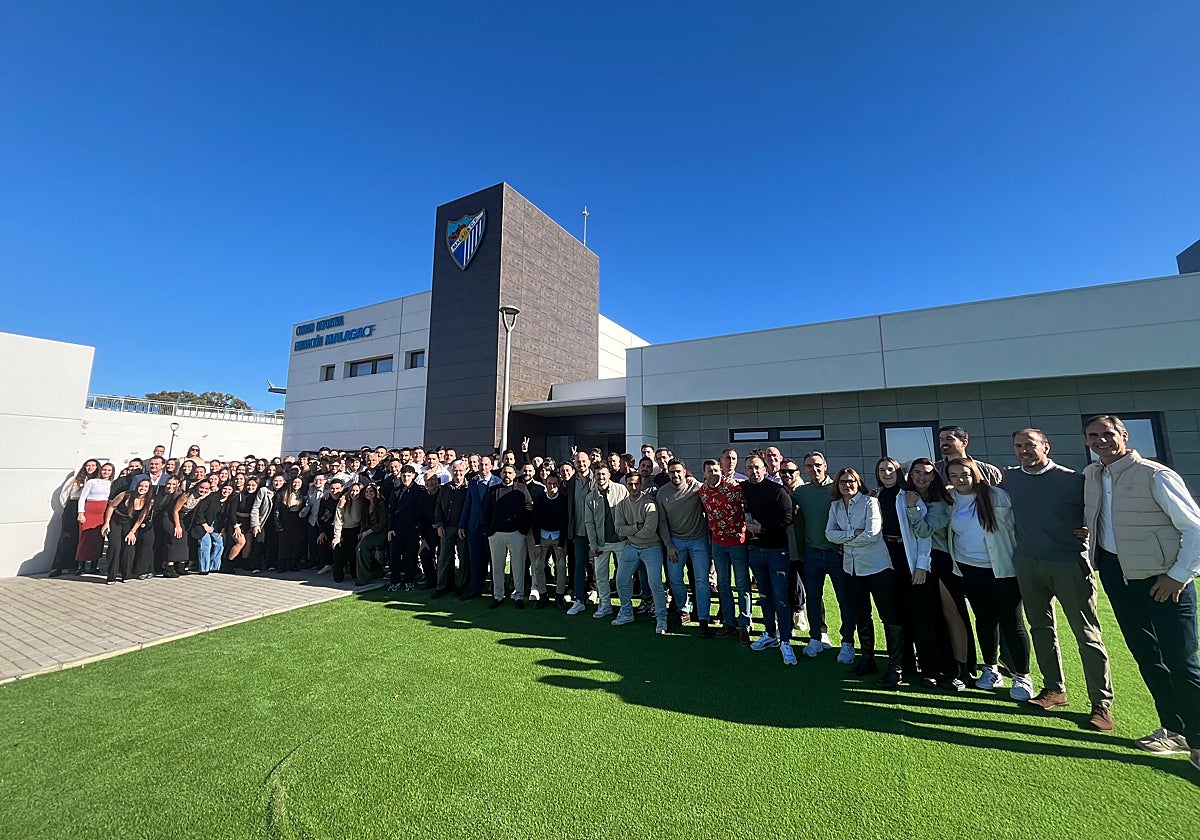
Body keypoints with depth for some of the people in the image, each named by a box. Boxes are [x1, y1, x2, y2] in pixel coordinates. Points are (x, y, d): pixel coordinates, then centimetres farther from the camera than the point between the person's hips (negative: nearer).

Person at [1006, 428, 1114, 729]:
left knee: (1087, 634, 2)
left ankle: (1102, 703, 13)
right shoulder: (1010, 478, 5)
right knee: (1041, 628, 12)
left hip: (1069, 563, -4)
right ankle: (1054, 689, 25)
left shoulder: (1073, 479, -6)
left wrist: (1089, 531, -13)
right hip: (1027, 565, 4)